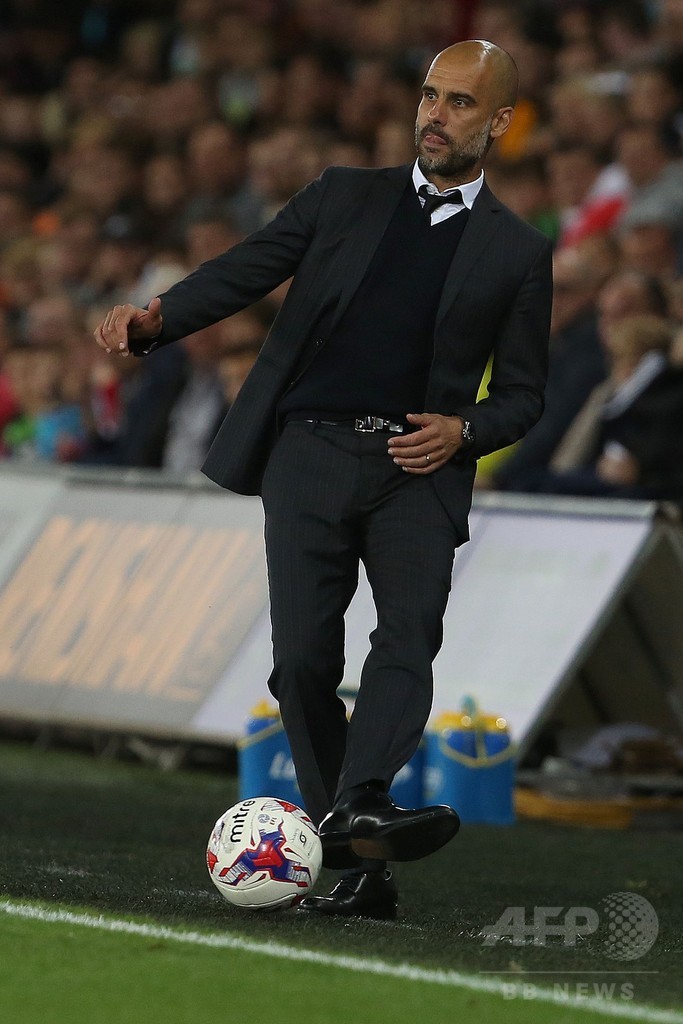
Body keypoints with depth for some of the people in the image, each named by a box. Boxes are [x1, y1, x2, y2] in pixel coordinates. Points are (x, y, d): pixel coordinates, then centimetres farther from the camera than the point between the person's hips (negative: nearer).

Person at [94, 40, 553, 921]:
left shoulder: (519, 252, 13)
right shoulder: (345, 196, 16)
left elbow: (521, 394, 16)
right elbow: (246, 270, 9)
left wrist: (464, 431, -6)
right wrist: (156, 318, -9)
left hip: (419, 470, -1)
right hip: (310, 452, 1)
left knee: (410, 633, -26)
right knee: (304, 659, -8)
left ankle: (356, 807, -42)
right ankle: (353, 866, -4)